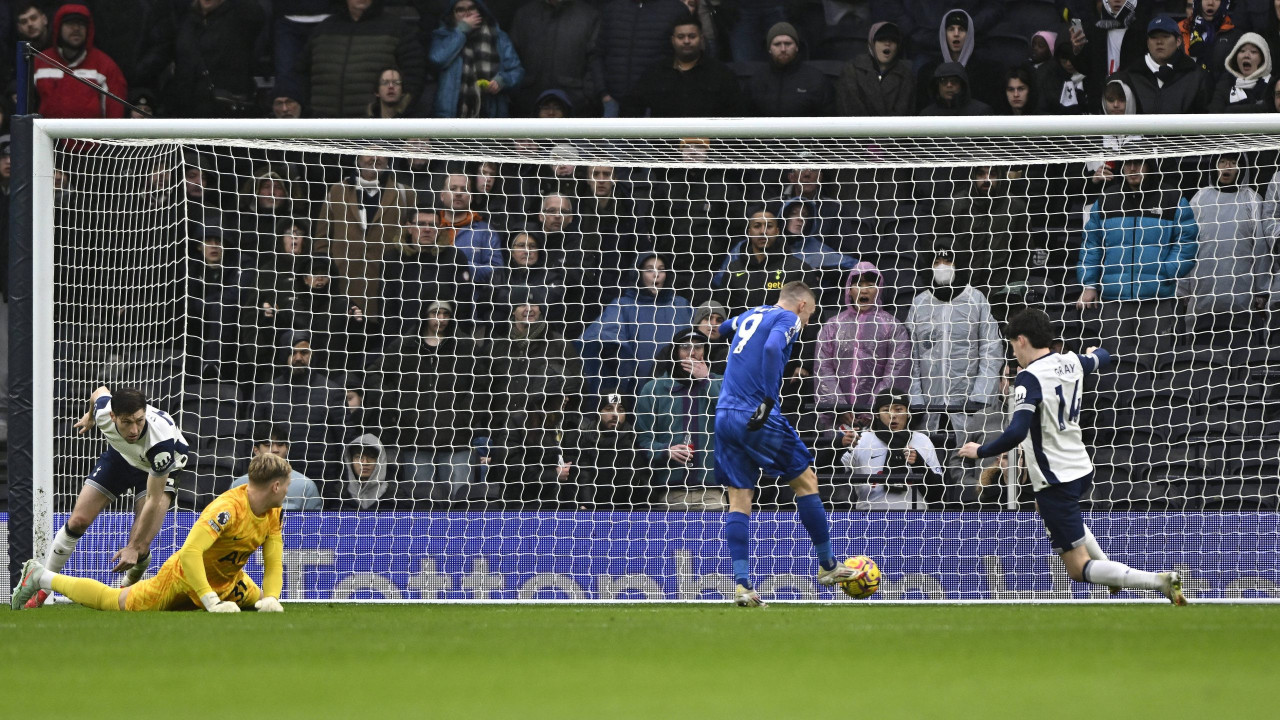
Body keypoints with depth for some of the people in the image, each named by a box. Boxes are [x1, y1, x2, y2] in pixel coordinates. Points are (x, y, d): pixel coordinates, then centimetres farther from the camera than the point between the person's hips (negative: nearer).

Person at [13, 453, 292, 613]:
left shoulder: (272, 514, -10)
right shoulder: (227, 508, -37)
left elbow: (273, 560, -6)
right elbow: (190, 552, -45)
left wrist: (271, 598, -25)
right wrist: (211, 602, -46)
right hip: (183, 577, -7)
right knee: (113, 601, 4)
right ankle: (40, 577, 25)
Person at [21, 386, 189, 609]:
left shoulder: (161, 440, -43)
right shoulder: (104, 410, -32)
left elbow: (154, 500, -35)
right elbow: (100, 391, -3)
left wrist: (134, 547, -33)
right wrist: (90, 417, 20)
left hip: (160, 470, -4)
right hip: (120, 455, 4)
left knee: (139, 549, -19)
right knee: (78, 521, -5)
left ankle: (130, 586, 16)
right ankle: (39, 589, 10)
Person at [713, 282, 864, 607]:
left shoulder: (751, 315, 21)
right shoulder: (787, 319, -2)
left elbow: (722, 328, 41)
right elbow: (772, 348, -21)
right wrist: (768, 400, -24)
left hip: (724, 417, 7)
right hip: (756, 417, -7)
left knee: (739, 500, 4)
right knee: (806, 480, 9)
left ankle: (741, 584, -5)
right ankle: (827, 566, 17)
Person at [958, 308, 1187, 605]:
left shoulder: (1029, 378, -20)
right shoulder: (1071, 363, 3)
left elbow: (1016, 433, -30)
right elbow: (1102, 358, 27)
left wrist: (980, 451, -15)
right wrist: (1095, 352, 51)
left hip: (1055, 480, -8)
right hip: (1082, 471, 8)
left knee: (1079, 568, -4)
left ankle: (1160, 581, -20)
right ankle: (1108, 567, 36)